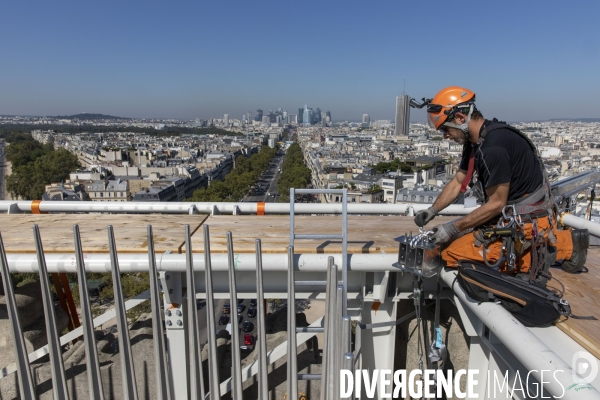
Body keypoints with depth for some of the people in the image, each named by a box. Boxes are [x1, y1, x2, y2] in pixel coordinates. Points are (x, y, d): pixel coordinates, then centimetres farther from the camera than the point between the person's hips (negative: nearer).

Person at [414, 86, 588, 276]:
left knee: (451, 253, -14)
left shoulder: (493, 146, -25)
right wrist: (432, 211, 0)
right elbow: (457, 183, 11)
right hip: (514, 214, 10)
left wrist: (453, 228, -17)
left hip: (527, 222, -10)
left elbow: (496, 203, -21)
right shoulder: (475, 142, 6)